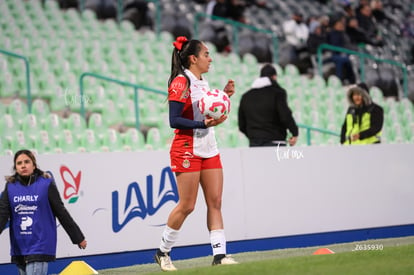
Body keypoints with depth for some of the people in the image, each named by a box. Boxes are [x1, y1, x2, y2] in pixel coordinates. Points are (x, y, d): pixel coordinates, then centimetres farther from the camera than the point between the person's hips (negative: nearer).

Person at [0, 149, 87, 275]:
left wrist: (78, 237, 6)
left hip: (40, 246, -4)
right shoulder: (10, 187, 6)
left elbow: (62, 213, 1)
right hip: (19, 248, 4)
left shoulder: (46, 185, -3)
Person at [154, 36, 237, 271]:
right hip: (187, 150, -8)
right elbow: (174, 120, -16)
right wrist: (203, 124, -25)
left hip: (209, 149, 8)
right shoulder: (181, 82, -10)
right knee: (187, 205, -5)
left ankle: (220, 254, -2)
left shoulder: (203, 83, 15)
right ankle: (163, 252, 11)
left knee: (215, 202, 0)